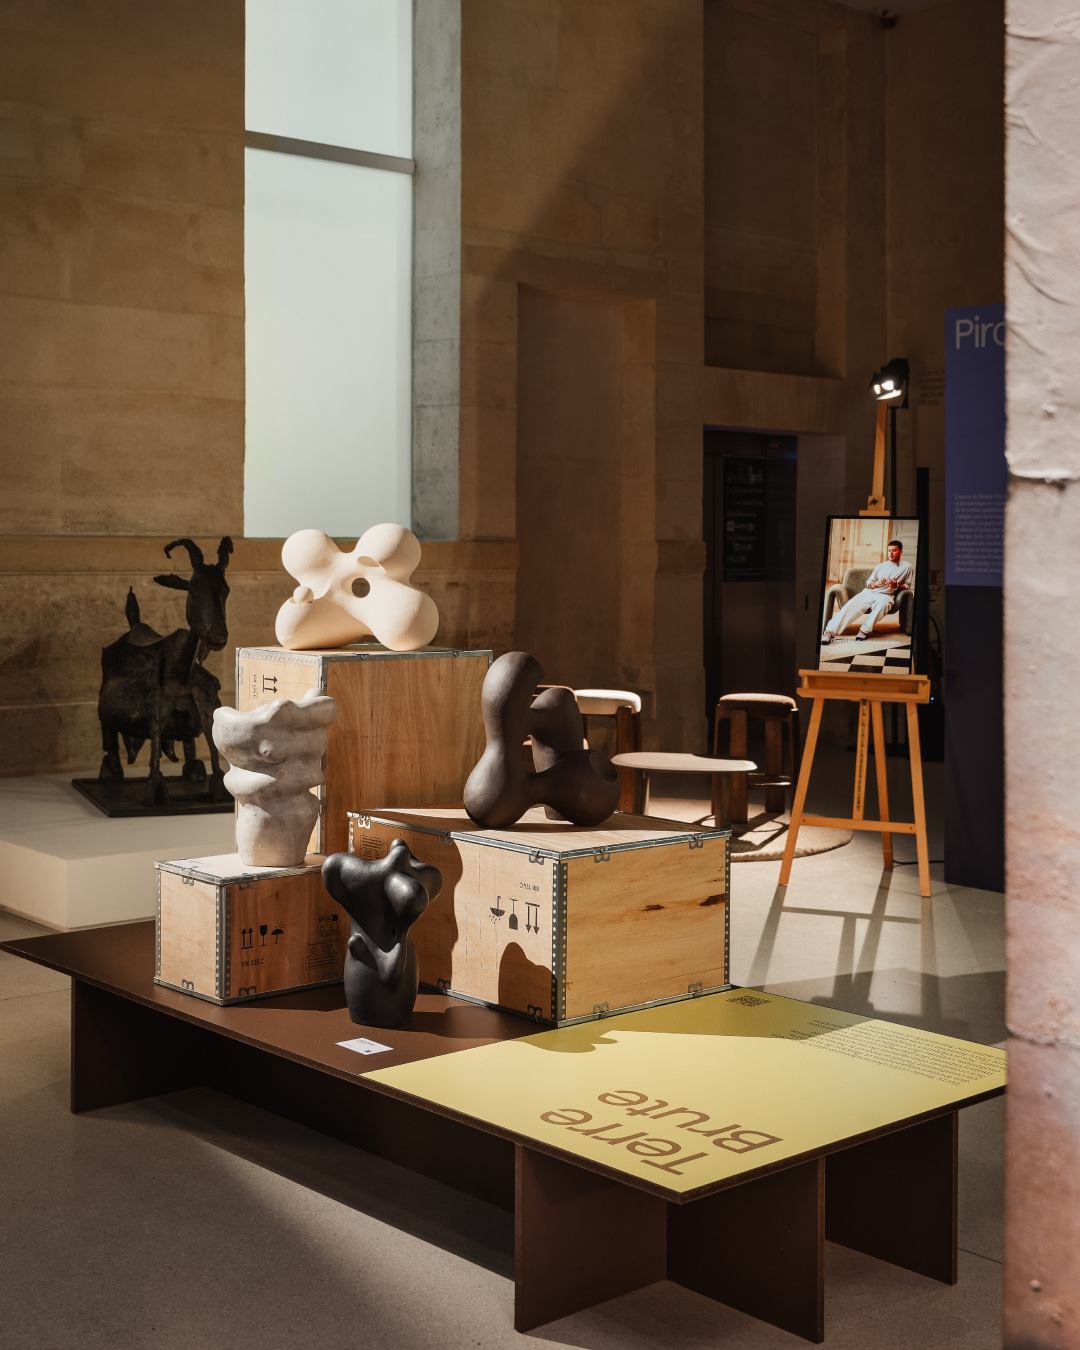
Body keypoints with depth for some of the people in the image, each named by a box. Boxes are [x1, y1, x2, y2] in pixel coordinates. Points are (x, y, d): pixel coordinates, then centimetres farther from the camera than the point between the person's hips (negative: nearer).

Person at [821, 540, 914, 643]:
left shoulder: (907, 567, 15)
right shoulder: (881, 566, 25)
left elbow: (907, 585, 13)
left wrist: (896, 586, -8)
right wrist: (876, 583, -4)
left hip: (886, 595, -3)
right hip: (870, 592, 3)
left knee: (883, 603, -42)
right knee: (852, 604, -28)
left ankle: (865, 630, -36)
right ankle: (830, 632, -44)